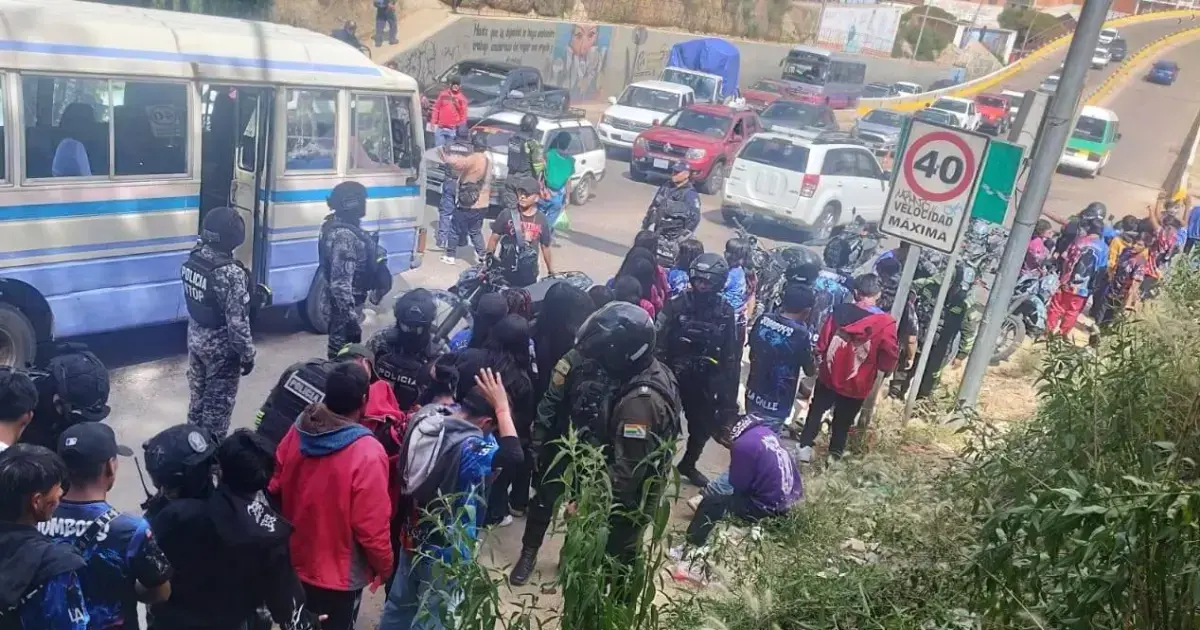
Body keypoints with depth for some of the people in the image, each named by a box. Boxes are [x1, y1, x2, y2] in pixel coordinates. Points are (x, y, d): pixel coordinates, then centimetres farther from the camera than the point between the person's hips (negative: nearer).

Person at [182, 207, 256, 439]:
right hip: (221, 348, -7)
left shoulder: (192, 259, -6)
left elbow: (194, 298, 9)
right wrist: (247, 355, -13)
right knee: (218, 403, 10)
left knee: (198, 394, 23)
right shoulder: (231, 272, -29)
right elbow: (238, 322, -25)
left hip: (195, 339, 8)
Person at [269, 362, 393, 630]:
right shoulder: (368, 454, -31)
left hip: (294, 562, 6)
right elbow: (372, 527, -25)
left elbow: (276, 489, 2)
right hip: (339, 574, -5)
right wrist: (384, 566, -7)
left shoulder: (297, 432, -11)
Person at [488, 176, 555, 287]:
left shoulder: (541, 220, -1)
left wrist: (551, 271, 12)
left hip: (529, 273, 1)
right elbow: (494, 239, -1)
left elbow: (545, 246, 7)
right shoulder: (507, 215, -6)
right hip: (505, 271, -1)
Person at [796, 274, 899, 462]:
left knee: (816, 411, 23)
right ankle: (834, 456, 30)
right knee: (843, 422, 19)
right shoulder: (886, 323, -18)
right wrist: (874, 363, 6)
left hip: (829, 376, 1)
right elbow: (889, 362, -14)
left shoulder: (840, 311, -11)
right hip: (856, 385, -1)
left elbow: (821, 344, -3)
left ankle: (805, 447, 25)